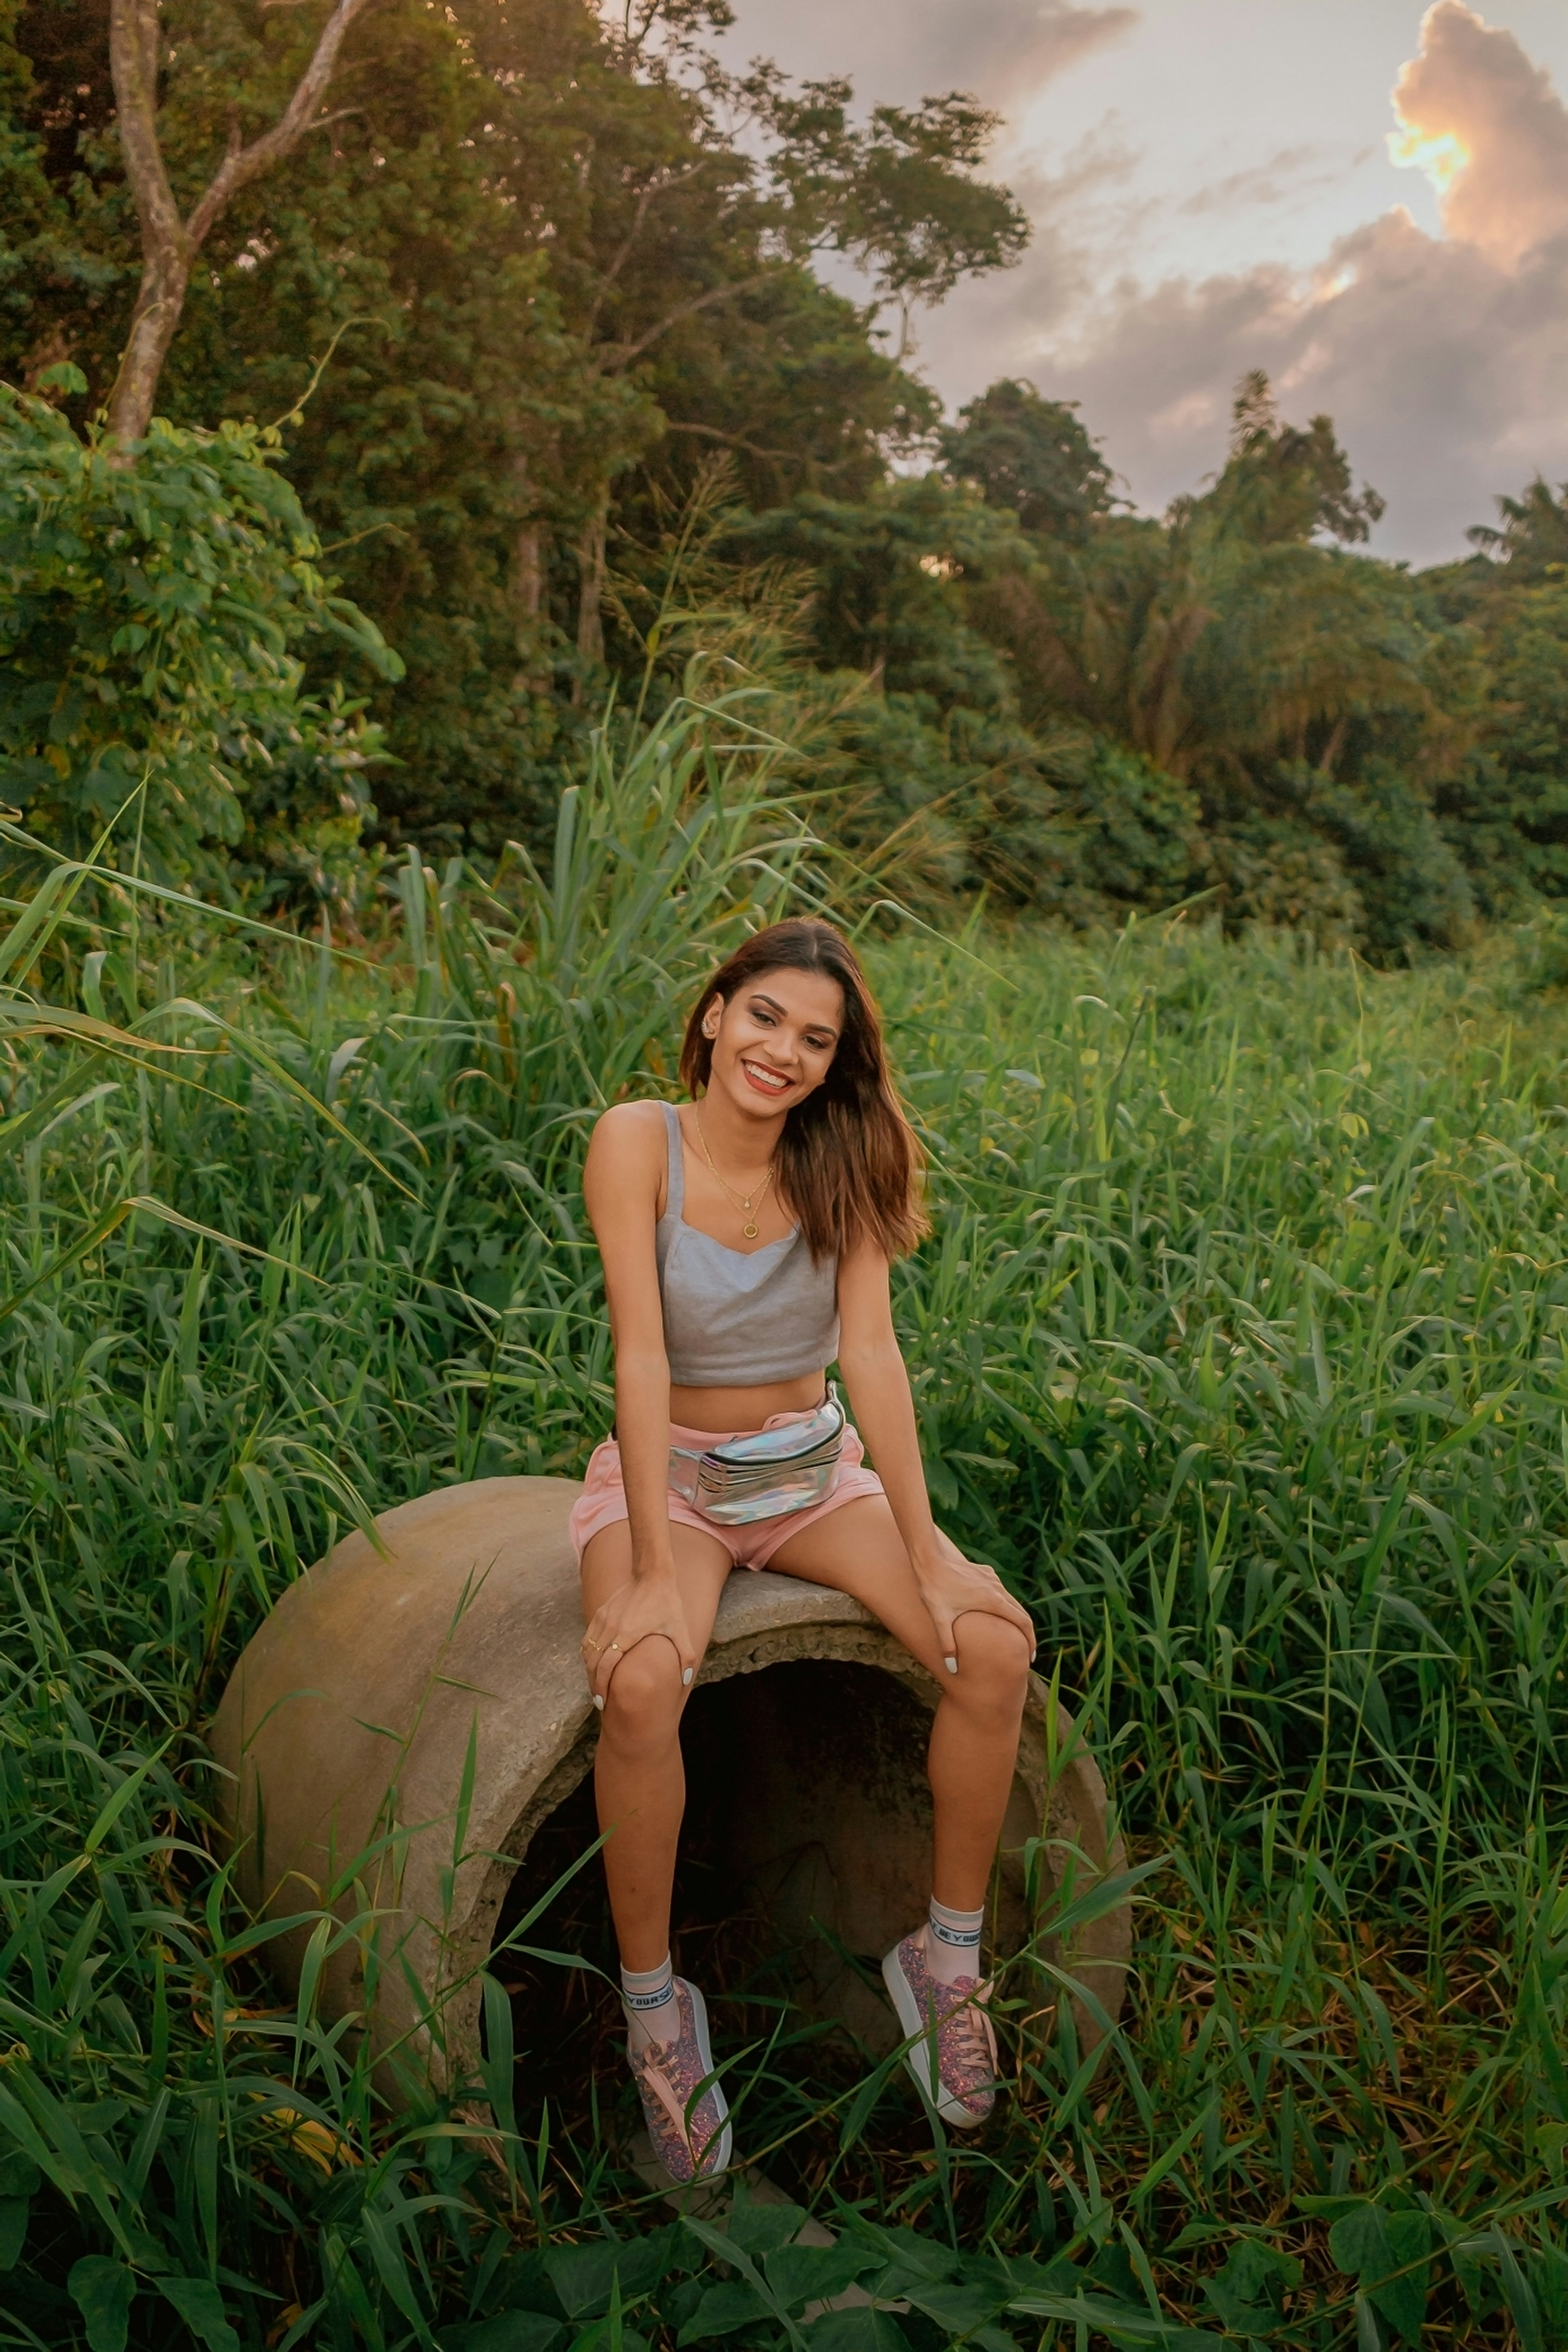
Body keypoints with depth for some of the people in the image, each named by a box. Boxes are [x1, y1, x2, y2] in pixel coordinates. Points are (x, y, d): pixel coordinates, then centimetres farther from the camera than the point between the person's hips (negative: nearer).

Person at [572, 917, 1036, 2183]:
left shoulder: (841, 1159, -6)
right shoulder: (641, 1140, -15)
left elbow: (872, 1351, -11)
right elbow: (642, 1356, -21)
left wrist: (927, 1555, -17)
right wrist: (653, 1574, -26)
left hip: (813, 1469, 3)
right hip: (668, 1473, -3)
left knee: (996, 1644, -19)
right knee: (641, 1683, -33)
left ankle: (949, 1953, 2)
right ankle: (653, 1998, -8)